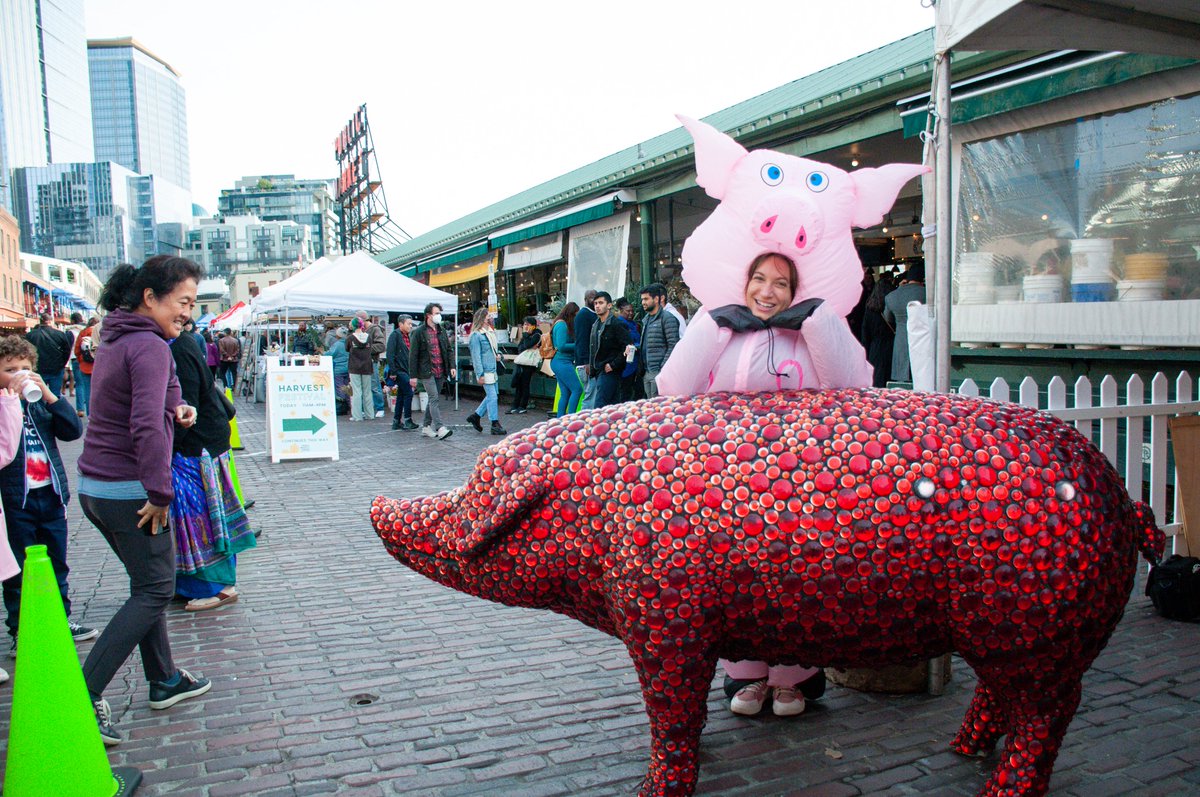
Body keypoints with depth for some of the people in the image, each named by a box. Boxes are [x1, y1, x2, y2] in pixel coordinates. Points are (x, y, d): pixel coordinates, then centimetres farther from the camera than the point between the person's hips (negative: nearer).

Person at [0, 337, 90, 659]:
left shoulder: (42, 401, 9)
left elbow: (74, 430, -3)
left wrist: (48, 394, -10)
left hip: (50, 495, 5)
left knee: (57, 564, 16)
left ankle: (60, 619, 30)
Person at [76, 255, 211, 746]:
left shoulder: (115, 340, 13)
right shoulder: (150, 347, -17)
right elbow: (147, 426, -28)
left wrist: (175, 409, 6)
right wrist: (161, 493, -21)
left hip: (94, 485, 10)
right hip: (130, 491, -10)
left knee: (149, 584, 19)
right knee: (155, 591, -1)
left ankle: (164, 681, 29)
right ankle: (86, 693, -2)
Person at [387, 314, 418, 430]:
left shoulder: (408, 336, 17)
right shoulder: (395, 335, -9)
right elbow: (390, 354, -15)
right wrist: (393, 371, -18)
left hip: (406, 370, 9)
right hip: (400, 370, -9)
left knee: (401, 396, 11)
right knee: (408, 393, -13)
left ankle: (396, 422, 16)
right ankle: (407, 421, -9)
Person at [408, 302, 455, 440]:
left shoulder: (442, 331, 13)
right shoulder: (419, 332, -4)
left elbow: (449, 350, 17)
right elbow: (413, 355, -4)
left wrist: (452, 366, 2)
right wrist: (412, 376, -7)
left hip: (440, 372, 6)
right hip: (427, 372, -6)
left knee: (433, 399, 11)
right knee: (434, 398, -13)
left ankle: (426, 427, 21)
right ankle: (440, 428, -18)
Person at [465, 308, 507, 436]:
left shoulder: (491, 332, 13)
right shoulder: (476, 335, -12)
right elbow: (476, 356, -14)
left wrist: (497, 355, 11)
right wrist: (480, 375, -16)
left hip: (493, 370, 9)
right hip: (485, 371, -9)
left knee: (493, 395, 13)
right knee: (492, 396, -6)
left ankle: (476, 416, 25)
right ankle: (495, 425, 1)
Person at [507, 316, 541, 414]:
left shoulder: (536, 335, -6)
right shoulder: (526, 335, 18)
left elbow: (527, 345, -19)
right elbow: (519, 347, 8)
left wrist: (525, 335, -8)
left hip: (529, 363, -8)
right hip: (521, 362, 8)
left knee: (524, 384, -4)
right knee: (517, 384, 6)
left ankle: (523, 407, 4)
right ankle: (515, 407, 9)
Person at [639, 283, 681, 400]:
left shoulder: (667, 318, -8)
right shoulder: (646, 319, 19)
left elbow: (673, 346, -13)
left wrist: (662, 370, -17)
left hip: (659, 373, -8)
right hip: (647, 372, 8)